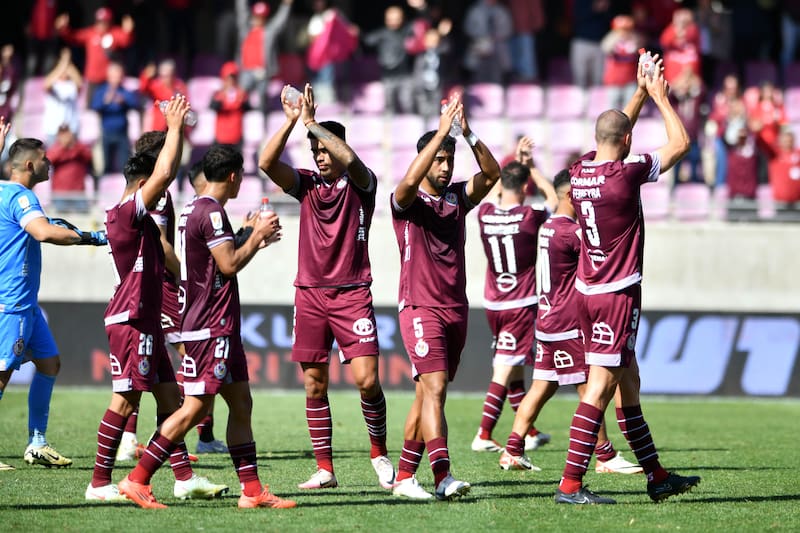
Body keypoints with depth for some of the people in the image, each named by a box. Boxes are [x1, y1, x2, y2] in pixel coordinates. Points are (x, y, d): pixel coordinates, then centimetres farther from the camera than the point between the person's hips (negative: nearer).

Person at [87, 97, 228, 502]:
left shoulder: (141, 218, 15)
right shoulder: (126, 213, -13)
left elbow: (165, 174, 26)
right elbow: (164, 173, -20)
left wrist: (177, 131, 20)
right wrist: (174, 128, -9)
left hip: (146, 321, 10)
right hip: (130, 321, -10)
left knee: (169, 396, 9)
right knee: (126, 399, -9)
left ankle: (184, 477, 11)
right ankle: (100, 483, -6)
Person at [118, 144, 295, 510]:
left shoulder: (194, 210, 16)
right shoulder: (211, 212, -15)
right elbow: (229, 264, -19)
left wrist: (254, 239, 24)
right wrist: (257, 236, -6)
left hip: (220, 327, 11)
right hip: (211, 327, -11)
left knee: (241, 404, 10)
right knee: (195, 408, -10)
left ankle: (252, 490, 10)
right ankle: (137, 480, -9)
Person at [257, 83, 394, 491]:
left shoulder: (360, 184, 0)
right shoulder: (306, 185, 9)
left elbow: (349, 159, -23)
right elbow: (267, 163, -7)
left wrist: (311, 122, -24)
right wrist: (290, 121, -17)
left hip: (352, 292, -3)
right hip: (310, 293, 4)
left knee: (366, 378, -12)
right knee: (314, 384, 2)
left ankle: (379, 452, 9)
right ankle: (324, 469, 7)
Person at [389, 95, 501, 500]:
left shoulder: (458, 197, 11)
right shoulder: (407, 202, -4)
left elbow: (492, 174, -1)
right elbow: (410, 181, -26)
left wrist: (469, 134, -14)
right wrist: (441, 132, -27)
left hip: (456, 309, 6)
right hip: (421, 309, -6)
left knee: (427, 394, 9)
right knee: (434, 388, -18)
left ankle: (404, 476, 15)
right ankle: (443, 477, -28)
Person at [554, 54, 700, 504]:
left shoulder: (580, 171, 5)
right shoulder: (626, 173, -16)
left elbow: (613, 134, 26)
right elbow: (681, 144, -5)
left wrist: (642, 94, 26)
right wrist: (661, 98, 6)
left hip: (589, 292, 9)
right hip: (618, 296, -9)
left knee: (628, 383, 14)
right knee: (601, 386, -9)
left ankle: (657, 476, 22)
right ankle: (571, 484, -12)